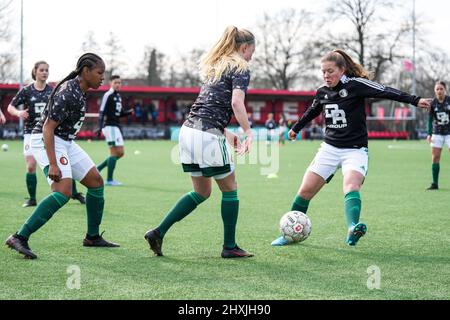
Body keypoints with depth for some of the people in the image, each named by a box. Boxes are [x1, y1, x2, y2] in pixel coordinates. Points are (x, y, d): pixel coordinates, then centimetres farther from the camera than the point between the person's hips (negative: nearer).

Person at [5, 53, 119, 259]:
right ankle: (20, 238, -24)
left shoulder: (79, 90, 7)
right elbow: (47, 128, -26)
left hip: (65, 142, 10)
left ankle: (93, 237, 23)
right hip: (46, 141, -10)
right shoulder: (69, 93, -23)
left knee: (96, 181, 11)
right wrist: (52, 164, -32)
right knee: (63, 192, -25)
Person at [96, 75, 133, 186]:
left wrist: (129, 112, 4)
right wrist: (100, 127, -22)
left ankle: (98, 168, 17)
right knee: (115, 152, -10)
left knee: (120, 152, 9)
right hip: (110, 126, -9)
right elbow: (102, 111, -14)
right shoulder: (108, 95, -9)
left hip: (116, 127, 9)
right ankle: (109, 180, -6)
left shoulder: (118, 96, 16)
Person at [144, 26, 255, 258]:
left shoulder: (215, 67, 22)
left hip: (189, 130, 8)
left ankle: (158, 232, 11)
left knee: (201, 192, 18)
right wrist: (248, 132, -15)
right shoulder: (240, 68, -3)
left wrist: (226, 133, 24)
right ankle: (229, 247, 15)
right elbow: (237, 102, -20)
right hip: (208, 136, -8)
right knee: (229, 189, 9)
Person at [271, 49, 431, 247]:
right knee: (306, 190, 0)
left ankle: (352, 230, -51)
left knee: (351, 186, -30)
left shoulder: (355, 85, -10)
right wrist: (296, 128, 43)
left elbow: (385, 91, -19)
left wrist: (415, 100, -29)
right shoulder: (322, 92, 7)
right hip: (329, 148, 5)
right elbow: (311, 112, 27)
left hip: (355, 150, -5)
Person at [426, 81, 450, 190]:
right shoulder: (433, 103, -3)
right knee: (435, 158, 1)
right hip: (437, 133, 3)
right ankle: (435, 183, 8)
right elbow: (430, 119, 2)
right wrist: (429, 134, -5)